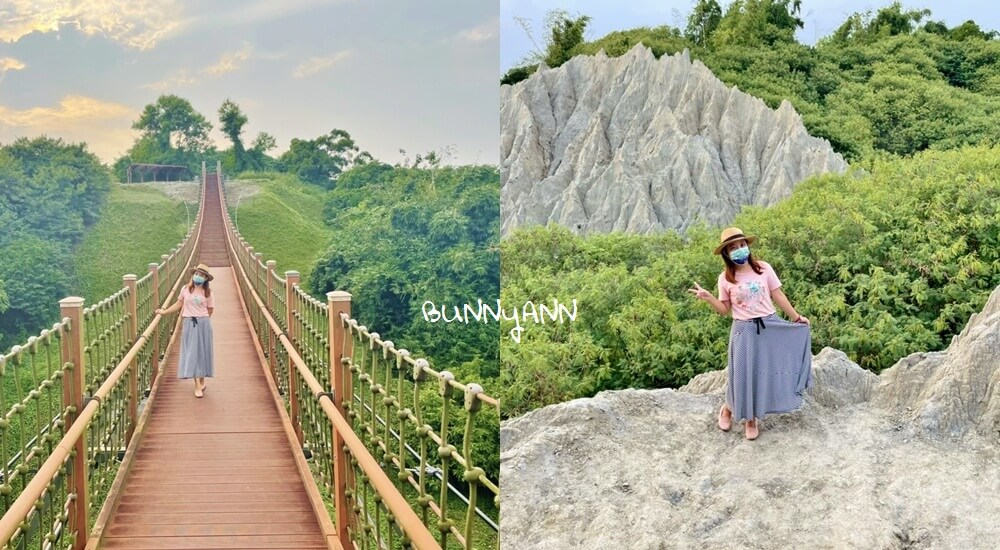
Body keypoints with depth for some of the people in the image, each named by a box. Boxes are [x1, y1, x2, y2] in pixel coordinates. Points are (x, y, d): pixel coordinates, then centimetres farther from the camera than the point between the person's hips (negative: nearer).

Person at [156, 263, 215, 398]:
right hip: (189, 324, 0)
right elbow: (178, 304, 10)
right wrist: (164, 312, 7)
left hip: (203, 323, 0)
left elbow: (210, 310, 7)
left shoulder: (207, 292, 0)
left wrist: (201, 320, 8)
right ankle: (198, 385, -3)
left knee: (202, 351, 6)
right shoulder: (185, 289, 2)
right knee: (191, 352, -3)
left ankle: (202, 380, 24)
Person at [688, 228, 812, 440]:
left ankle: (752, 419, 22)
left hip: (770, 326, 2)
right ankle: (728, 408, 28)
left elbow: (778, 296, 3)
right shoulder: (725, 278, -4)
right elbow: (725, 310, 1)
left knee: (766, 371, 6)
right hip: (744, 330, -2)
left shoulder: (764, 268, -3)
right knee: (744, 373, 1)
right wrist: (708, 298, -14)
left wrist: (796, 317, 4)